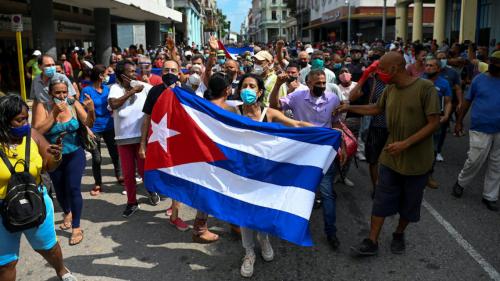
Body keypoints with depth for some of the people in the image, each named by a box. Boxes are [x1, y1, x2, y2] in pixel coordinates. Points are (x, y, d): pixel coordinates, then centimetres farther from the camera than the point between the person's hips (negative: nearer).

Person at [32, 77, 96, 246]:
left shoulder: (73, 104, -9)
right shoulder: (42, 107, -12)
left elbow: (88, 124, -14)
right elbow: (38, 131, -21)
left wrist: (91, 110, -34)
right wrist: (54, 113, -26)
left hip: (74, 155, -1)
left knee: (73, 188, -11)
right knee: (59, 190, 16)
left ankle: (76, 227, 2)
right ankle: (68, 213, 46)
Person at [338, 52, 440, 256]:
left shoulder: (425, 88, -17)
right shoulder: (389, 89, 0)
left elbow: (433, 123, -18)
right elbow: (377, 109, 19)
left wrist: (406, 143, -24)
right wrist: (349, 108, 17)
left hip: (417, 159, -4)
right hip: (391, 157, 4)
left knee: (409, 202, 13)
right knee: (381, 200, 4)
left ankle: (399, 234, 36)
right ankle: (372, 242, 12)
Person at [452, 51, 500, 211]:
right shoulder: (479, 79, -1)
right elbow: (468, 101, 4)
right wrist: (459, 121, 4)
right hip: (480, 129, -2)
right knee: (474, 161, -4)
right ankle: (461, 183, 24)